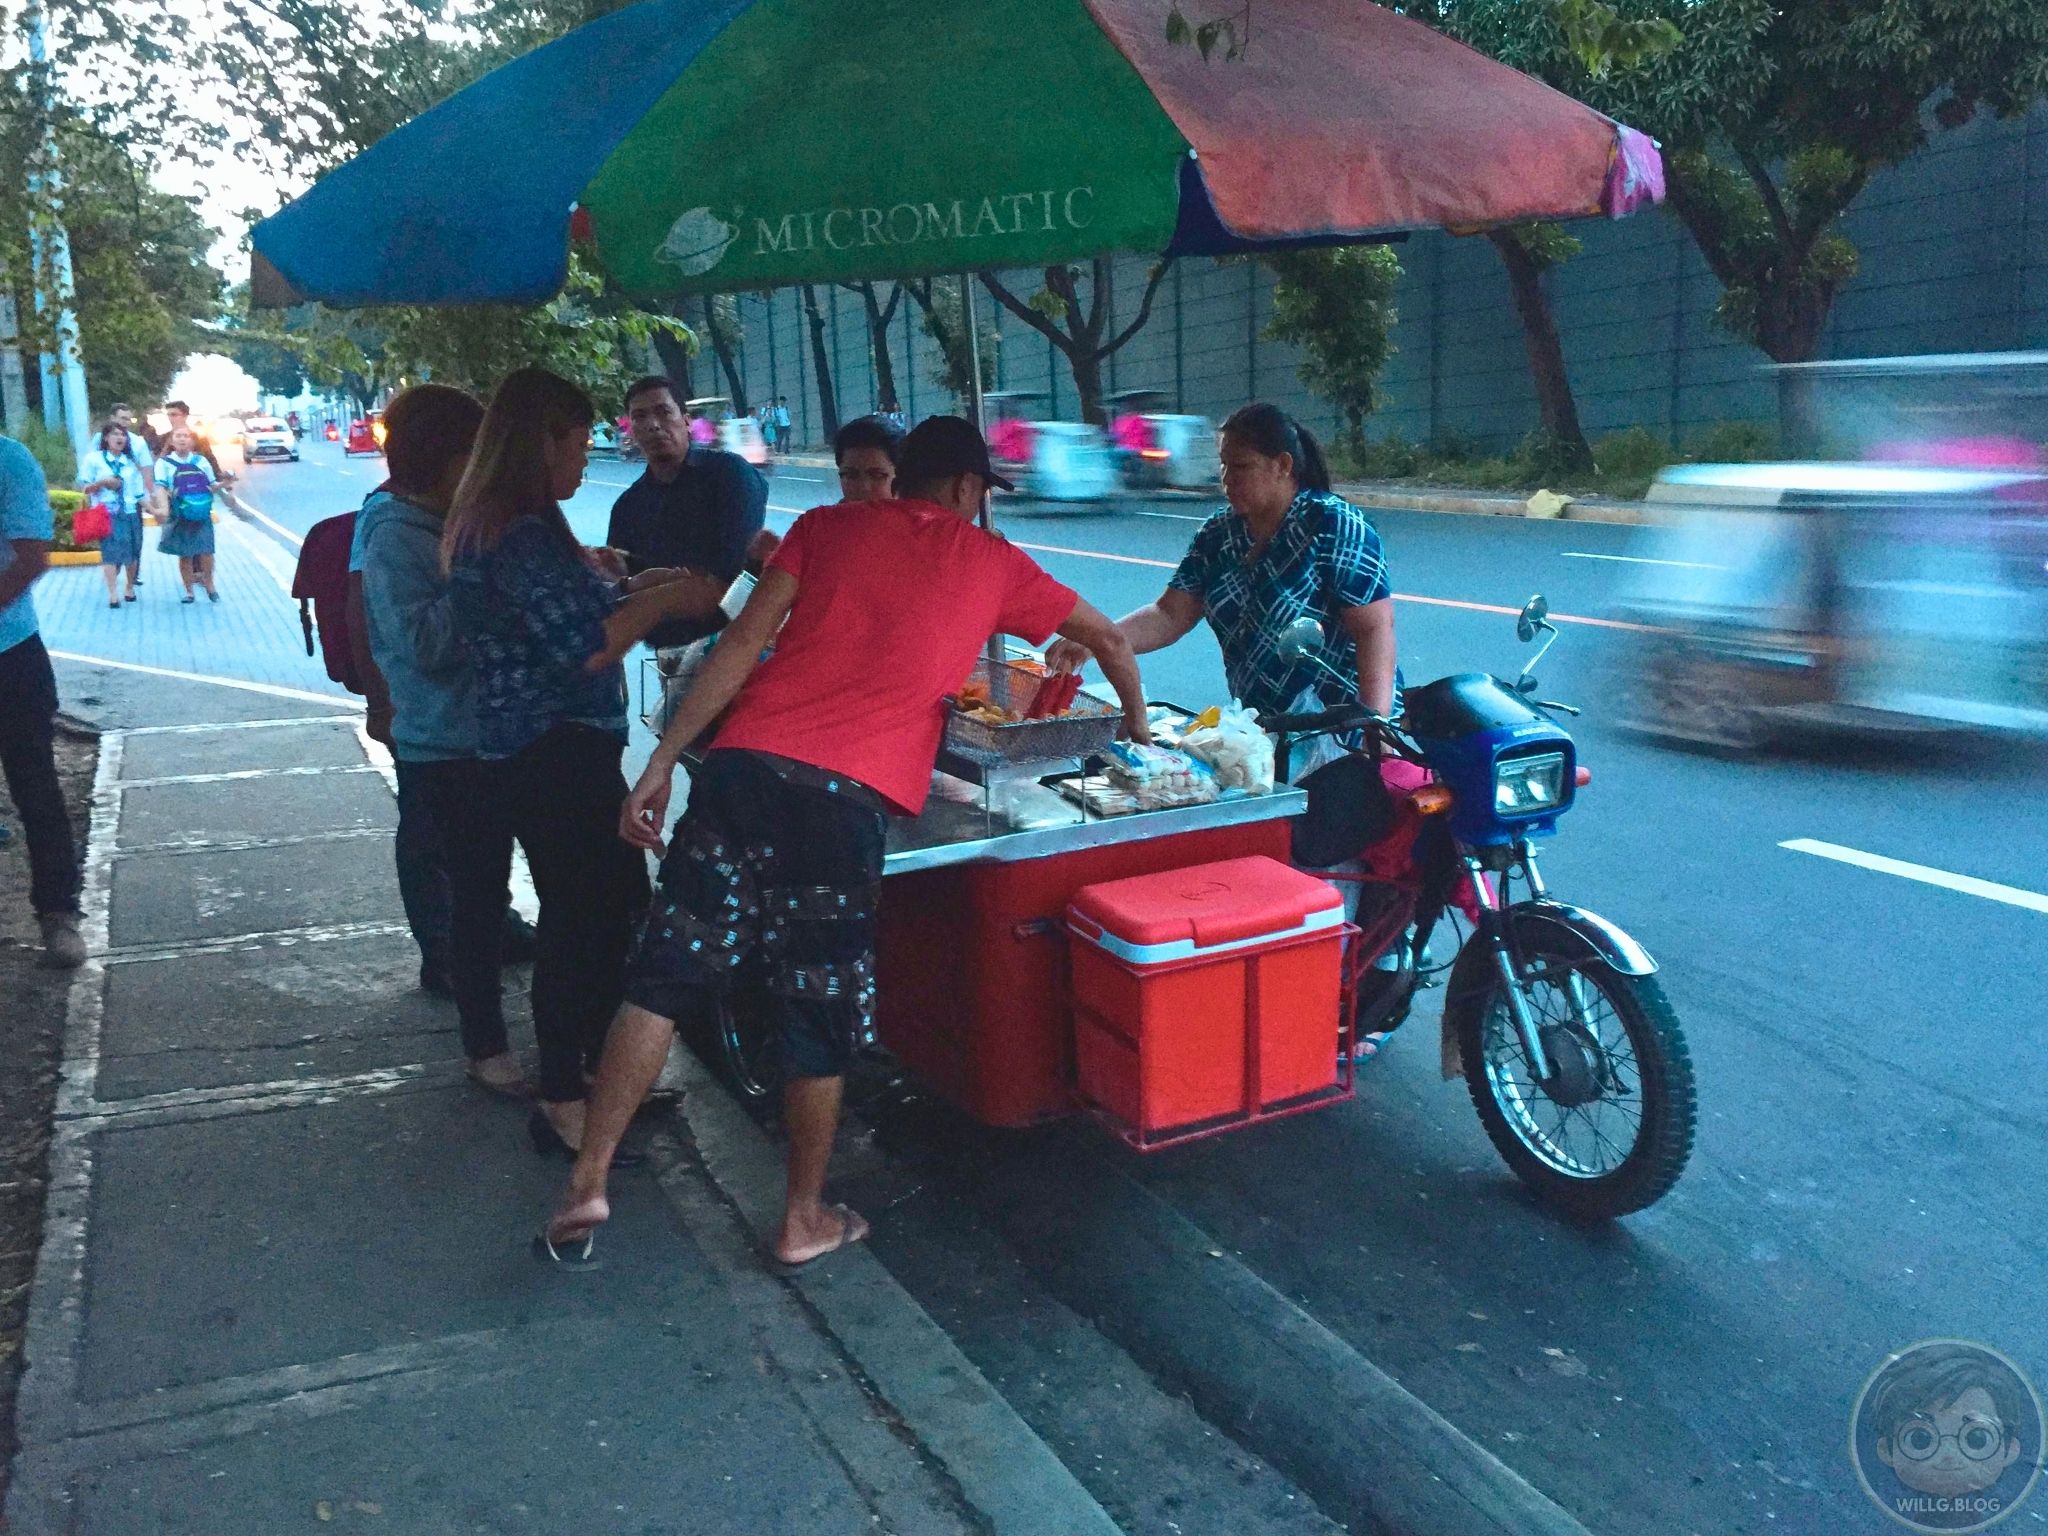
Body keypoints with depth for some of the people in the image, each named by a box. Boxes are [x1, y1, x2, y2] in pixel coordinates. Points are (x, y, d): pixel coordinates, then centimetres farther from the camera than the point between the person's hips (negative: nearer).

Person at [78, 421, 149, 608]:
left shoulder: (131, 462, 12)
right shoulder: (94, 459, 2)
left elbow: (140, 492, 12)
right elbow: (84, 487, 1)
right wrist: (102, 482, -15)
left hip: (130, 513, 4)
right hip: (106, 513, -4)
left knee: (132, 551, 7)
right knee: (110, 551, -14)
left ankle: (130, 588, 25)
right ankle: (113, 594, -19)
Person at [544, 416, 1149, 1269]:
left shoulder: (827, 526, 18)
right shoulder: (992, 564, 17)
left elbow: (742, 644, 7)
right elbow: (1107, 638, 27)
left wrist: (661, 763, 7)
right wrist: (1136, 719, 46)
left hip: (745, 763, 2)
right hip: (845, 799, -2)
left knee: (664, 980, 10)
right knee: (819, 1017, 11)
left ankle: (587, 1183, 12)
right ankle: (805, 1220, 24)